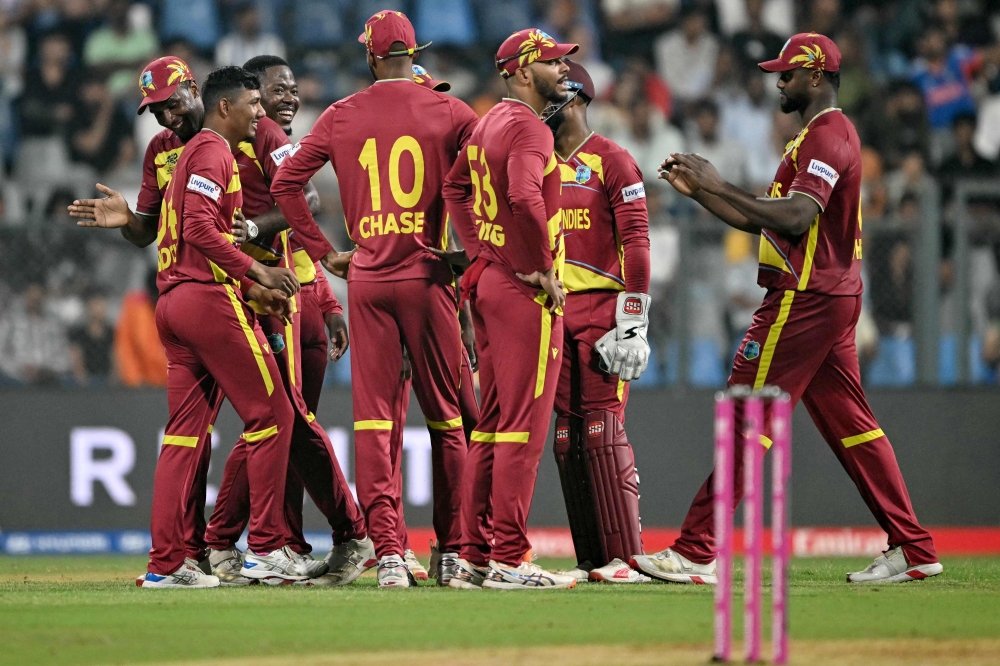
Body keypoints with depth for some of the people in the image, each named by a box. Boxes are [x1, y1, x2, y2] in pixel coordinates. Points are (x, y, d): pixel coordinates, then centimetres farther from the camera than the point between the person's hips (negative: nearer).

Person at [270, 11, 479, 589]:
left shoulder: (341, 117, 5)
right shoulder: (449, 112, 0)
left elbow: (286, 183, 2)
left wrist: (324, 252, 8)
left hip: (366, 280, 1)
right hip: (427, 276, -1)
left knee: (374, 417, 2)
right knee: (447, 416, 8)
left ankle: (388, 552, -7)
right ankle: (454, 553, 10)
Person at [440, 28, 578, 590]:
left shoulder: (490, 123, 14)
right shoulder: (528, 127, -15)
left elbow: (457, 184, 24)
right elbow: (525, 197, -30)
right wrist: (543, 269, -20)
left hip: (490, 280, 10)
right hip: (526, 291, -10)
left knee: (492, 426, 12)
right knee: (524, 426, -7)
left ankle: (475, 558, 14)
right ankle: (508, 559, -8)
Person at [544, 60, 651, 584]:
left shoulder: (611, 162, -3)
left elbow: (635, 243, -8)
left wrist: (633, 322, -14)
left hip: (601, 308, -6)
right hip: (552, 312, 6)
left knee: (602, 430, -12)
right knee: (566, 436, 3)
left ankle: (625, 557, -11)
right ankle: (590, 559, 5)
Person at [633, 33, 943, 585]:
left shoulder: (826, 135, -12)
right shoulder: (822, 135, 22)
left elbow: (795, 218, -26)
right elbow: (763, 220, 23)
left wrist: (721, 186, -21)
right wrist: (698, 190, 13)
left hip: (805, 300, -11)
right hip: (833, 299, 11)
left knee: (747, 418, -11)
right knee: (850, 422, 11)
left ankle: (696, 553, -12)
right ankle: (913, 550, 10)